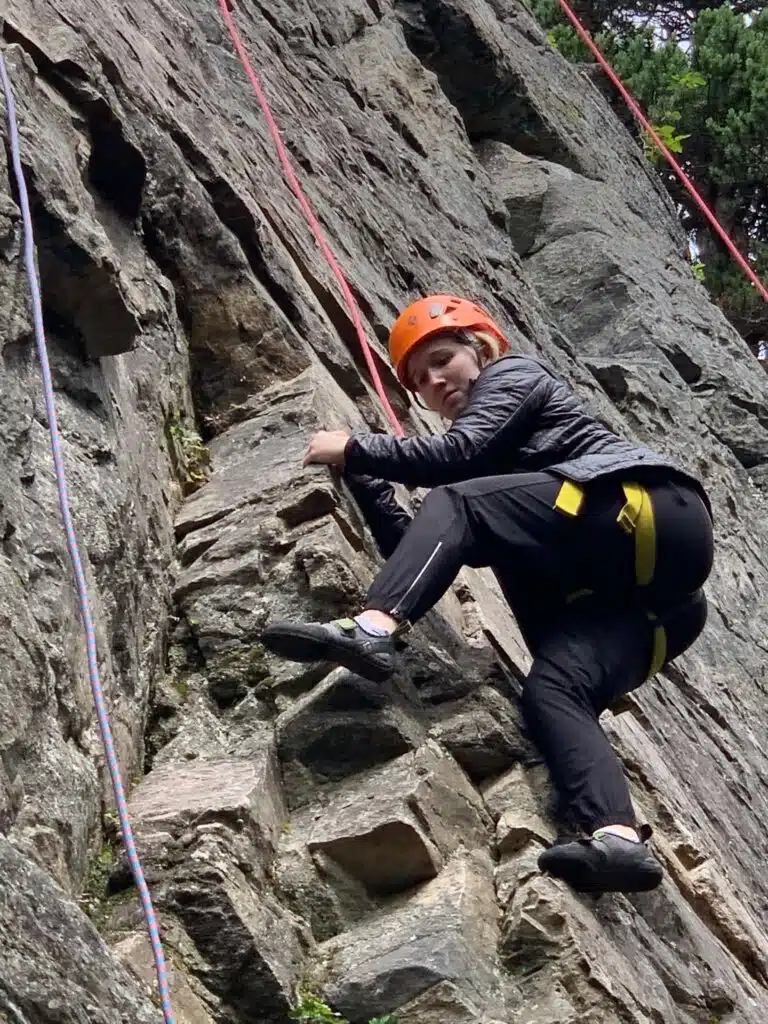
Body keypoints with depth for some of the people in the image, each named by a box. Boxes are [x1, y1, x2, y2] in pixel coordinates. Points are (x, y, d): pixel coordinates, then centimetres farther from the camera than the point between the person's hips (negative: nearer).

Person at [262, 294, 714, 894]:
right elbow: (418, 547, 24)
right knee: (551, 691, -18)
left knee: (458, 504, -14)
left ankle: (373, 630, -36)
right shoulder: (491, 460, 34)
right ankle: (619, 838, -40)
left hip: (654, 510, -7)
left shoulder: (514, 374, 14)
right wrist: (362, 474, 20)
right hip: (632, 594, 7)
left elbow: (457, 453, -5)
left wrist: (355, 449, 4)